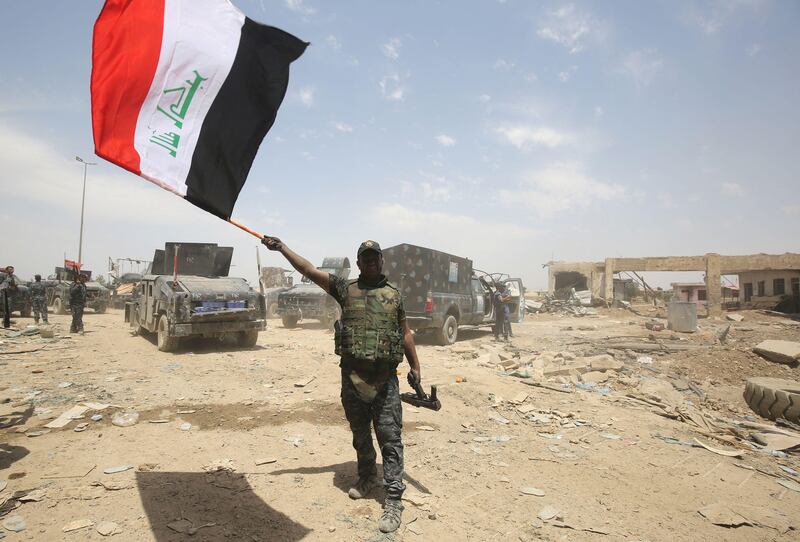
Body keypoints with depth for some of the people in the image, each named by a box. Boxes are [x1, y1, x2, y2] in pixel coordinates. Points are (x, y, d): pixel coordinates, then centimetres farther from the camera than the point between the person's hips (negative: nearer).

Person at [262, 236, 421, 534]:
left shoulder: (394, 294, 6)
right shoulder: (345, 288, 5)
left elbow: (405, 333, 12)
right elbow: (308, 270, 1)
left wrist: (415, 367, 10)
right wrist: (282, 247, -3)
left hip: (385, 378, -1)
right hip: (352, 375, 2)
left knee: (389, 437, -3)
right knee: (360, 434, 16)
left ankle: (393, 499, 3)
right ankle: (367, 477, 39)